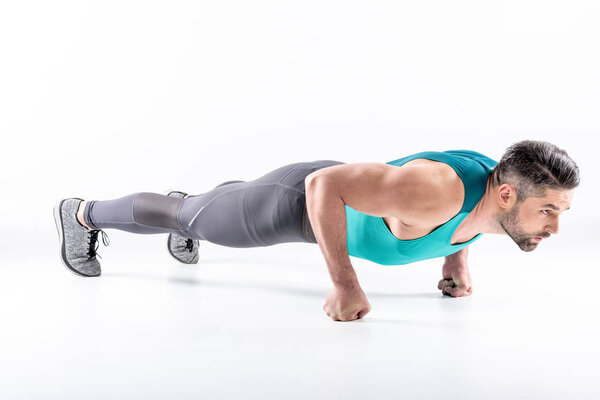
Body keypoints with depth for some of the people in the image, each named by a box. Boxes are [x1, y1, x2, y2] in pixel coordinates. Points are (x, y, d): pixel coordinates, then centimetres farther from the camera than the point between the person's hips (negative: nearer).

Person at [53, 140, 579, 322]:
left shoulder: (497, 181, -17)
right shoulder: (431, 195, -44)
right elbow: (324, 184, -41)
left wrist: (458, 259, 1)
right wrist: (345, 285, -38)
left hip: (347, 198, 7)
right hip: (300, 199, -7)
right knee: (190, 218, 16)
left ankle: (187, 208, 68)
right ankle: (82, 214, 40)